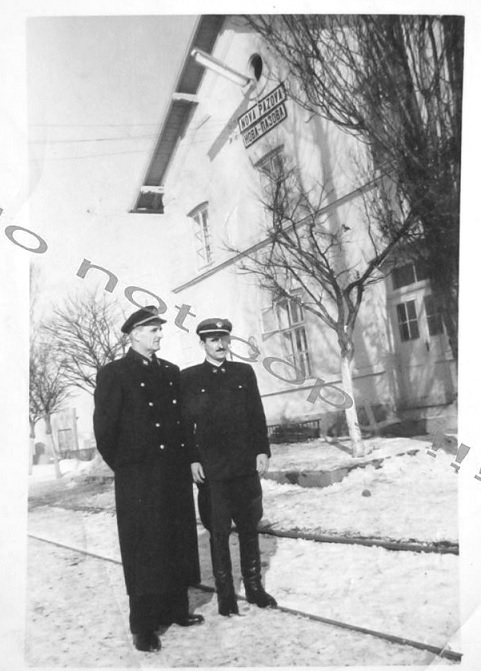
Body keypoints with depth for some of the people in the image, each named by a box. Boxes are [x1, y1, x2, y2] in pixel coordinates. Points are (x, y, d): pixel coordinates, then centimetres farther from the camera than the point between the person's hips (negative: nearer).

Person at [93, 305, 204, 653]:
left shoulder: (171, 371, 10)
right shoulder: (114, 374, -7)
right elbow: (104, 429, -8)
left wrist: (185, 460, 11)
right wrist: (125, 467, -3)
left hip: (176, 475, 6)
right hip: (139, 480, -6)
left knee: (179, 544, 14)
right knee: (144, 551, 3)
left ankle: (176, 609, 31)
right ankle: (144, 626, 17)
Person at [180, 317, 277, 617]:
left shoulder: (244, 372, 7)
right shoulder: (188, 377, 0)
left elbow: (257, 415, 7)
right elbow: (185, 423, -1)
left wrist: (262, 451, 1)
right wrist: (192, 460, -7)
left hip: (246, 465, 3)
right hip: (211, 469, -2)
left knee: (249, 529, 12)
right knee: (218, 533, 6)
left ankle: (254, 586, 27)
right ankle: (225, 593, 21)